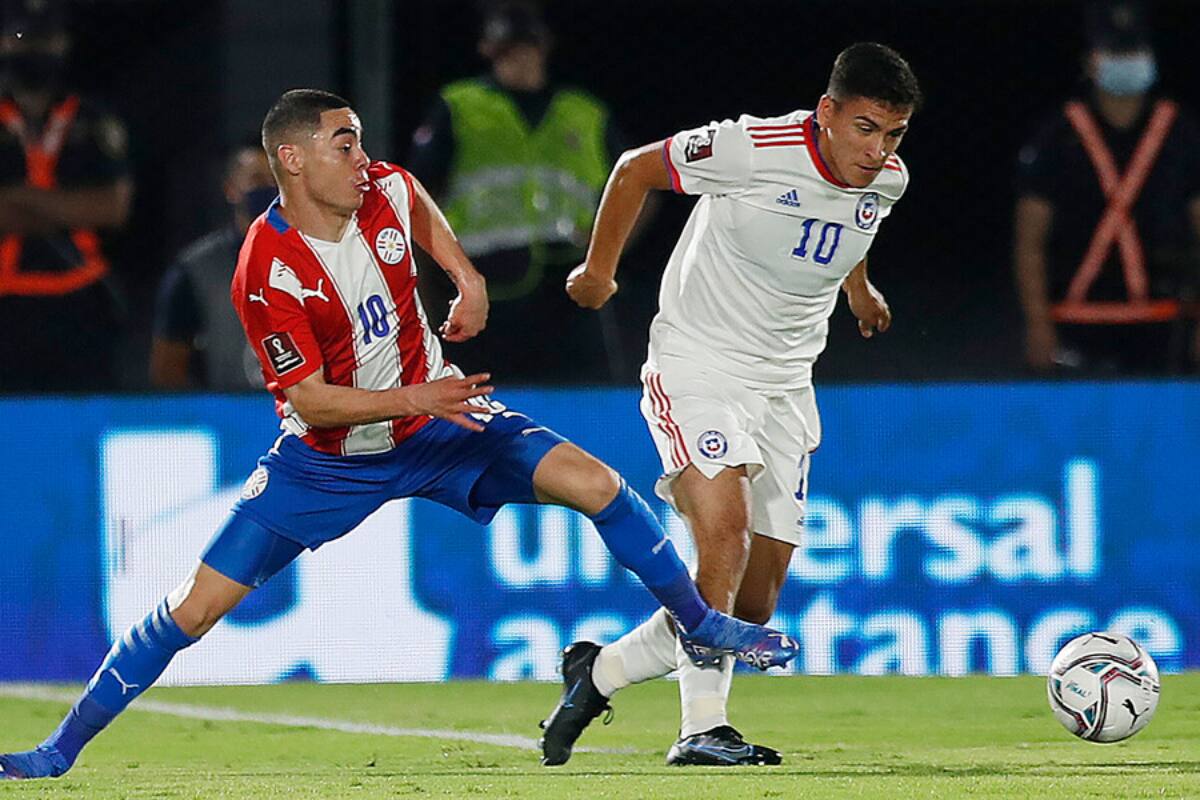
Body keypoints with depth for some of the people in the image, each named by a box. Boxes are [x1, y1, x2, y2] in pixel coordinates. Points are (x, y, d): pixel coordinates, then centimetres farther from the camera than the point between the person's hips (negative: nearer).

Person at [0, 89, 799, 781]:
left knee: (595, 484, -11)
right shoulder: (268, 274, -27)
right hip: (327, 460, -4)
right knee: (199, 604, -9)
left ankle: (703, 624, 10)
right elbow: (312, 401, -25)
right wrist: (419, 399, -33)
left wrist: (466, 275, 4)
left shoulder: (386, 192, -11)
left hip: (436, 421, 4)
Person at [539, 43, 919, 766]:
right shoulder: (753, 149, -20)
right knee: (726, 535, -28)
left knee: (754, 608, 3)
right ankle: (702, 726, -25)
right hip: (697, 363, -6)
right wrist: (600, 269, 6)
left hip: (785, 385, 6)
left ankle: (598, 674, 21)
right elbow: (637, 169, -4)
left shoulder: (888, 180, -2)